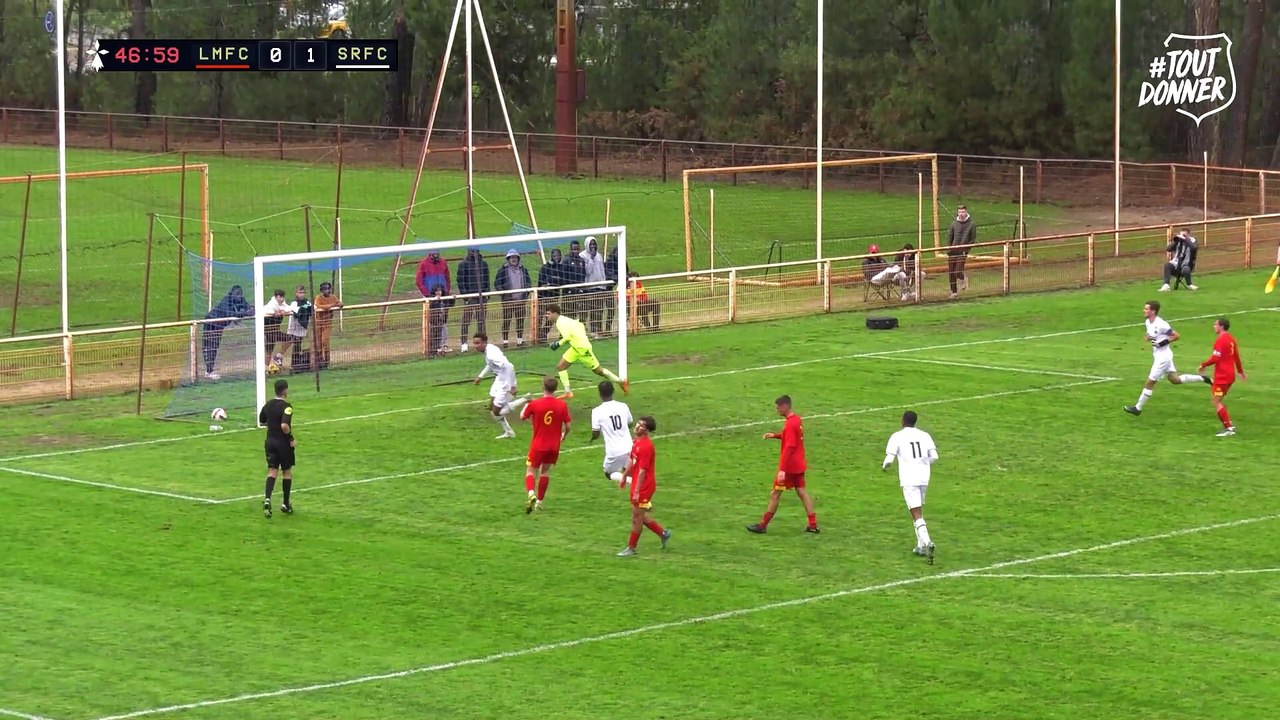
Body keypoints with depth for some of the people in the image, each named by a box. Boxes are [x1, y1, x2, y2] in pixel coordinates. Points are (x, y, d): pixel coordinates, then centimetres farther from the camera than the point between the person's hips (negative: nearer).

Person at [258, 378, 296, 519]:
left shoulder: (268, 405, 4)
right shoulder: (286, 407, -18)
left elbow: (261, 422, 17)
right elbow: (284, 426, -30)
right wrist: (292, 438, -16)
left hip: (270, 442, 5)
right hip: (283, 443, -5)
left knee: (272, 471, 4)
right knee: (287, 472, 11)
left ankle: (267, 499, -19)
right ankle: (286, 505, 18)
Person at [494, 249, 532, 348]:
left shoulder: (523, 270, 13)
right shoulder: (503, 270, 0)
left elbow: (528, 283, 19)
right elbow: (497, 284, 0)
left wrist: (526, 293, 4)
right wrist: (504, 292, -13)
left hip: (521, 299, 4)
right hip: (508, 300, -4)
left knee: (520, 321, 6)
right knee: (506, 321, -6)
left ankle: (520, 340, 14)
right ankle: (505, 341, -4)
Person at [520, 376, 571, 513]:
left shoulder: (535, 404, -12)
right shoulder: (562, 405, -7)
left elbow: (522, 417, 5)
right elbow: (567, 426, -2)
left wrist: (527, 403, 24)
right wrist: (563, 435, 20)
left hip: (538, 445, -3)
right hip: (554, 445, 3)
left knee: (531, 471, 5)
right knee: (545, 471, 19)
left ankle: (531, 493, -24)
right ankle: (539, 501, 23)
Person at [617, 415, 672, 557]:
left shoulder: (646, 446, -23)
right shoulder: (636, 441, 7)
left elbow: (642, 471, -24)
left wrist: (637, 492, -24)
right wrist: (624, 478, 29)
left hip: (644, 486, -10)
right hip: (636, 484, 10)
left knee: (637, 516, 2)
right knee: (640, 516, 17)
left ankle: (631, 548, 13)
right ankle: (663, 533, 32)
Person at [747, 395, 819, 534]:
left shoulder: (790, 424, -22)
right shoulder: (797, 419, 7)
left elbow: (789, 448, -26)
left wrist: (782, 470, -28)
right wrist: (775, 435, 11)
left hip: (789, 465, -9)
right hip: (799, 465, 9)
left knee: (775, 494, 0)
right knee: (802, 492, 11)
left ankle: (763, 525, 7)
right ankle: (813, 525, 9)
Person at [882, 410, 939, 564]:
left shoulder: (897, 437, -3)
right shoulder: (924, 435, 7)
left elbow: (889, 459, -8)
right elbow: (934, 457, 1)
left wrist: (884, 466, 15)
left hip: (908, 480, -5)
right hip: (924, 479, 5)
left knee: (917, 515, -9)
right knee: (919, 511, 21)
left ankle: (927, 543, -28)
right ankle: (921, 546, 22)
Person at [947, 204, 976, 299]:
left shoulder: (971, 225, -2)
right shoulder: (954, 224, 5)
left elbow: (973, 239, 1)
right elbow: (949, 237, 11)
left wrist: (966, 249, -9)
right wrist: (949, 250, 1)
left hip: (962, 252, -3)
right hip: (953, 251, 3)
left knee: (958, 272, -13)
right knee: (951, 273, 2)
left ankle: (963, 279, 22)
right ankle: (954, 292, 15)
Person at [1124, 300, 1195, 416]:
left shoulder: (1160, 324, -24)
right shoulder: (1148, 322, 3)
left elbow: (1176, 336, -19)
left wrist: (1162, 343, -24)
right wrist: (1148, 338, -4)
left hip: (1163, 356, -10)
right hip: (1158, 355, 10)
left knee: (1150, 382, -2)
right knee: (1175, 380, 17)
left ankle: (1138, 408, 7)